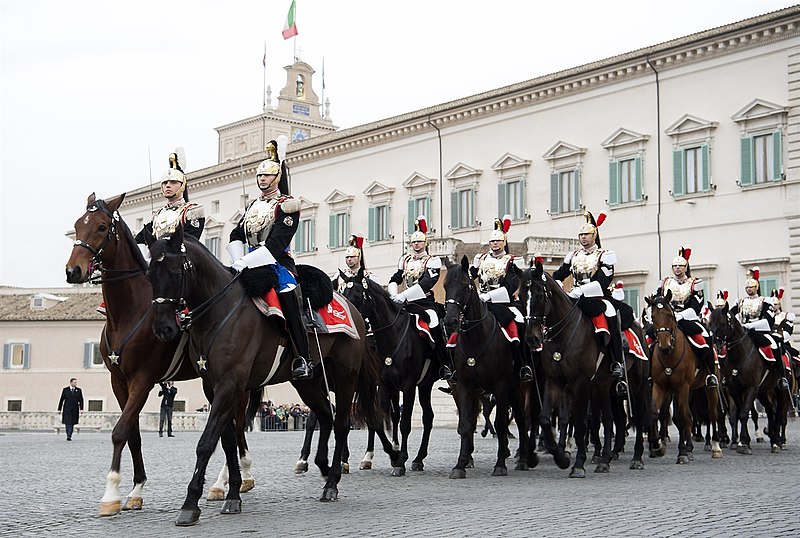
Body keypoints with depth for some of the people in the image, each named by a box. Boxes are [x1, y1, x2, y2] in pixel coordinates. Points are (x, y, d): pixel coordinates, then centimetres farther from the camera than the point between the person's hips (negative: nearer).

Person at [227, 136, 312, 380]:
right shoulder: (252, 206, 19)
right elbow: (237, 235, 15)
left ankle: (302, 360, -18)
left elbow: (276, 243, -15)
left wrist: (246, 261, -20)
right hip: (251, 265, 7)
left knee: (288, 297, -20)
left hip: (278, 264, -7)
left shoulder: (286, 206, -4)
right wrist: (238, 260, -5)